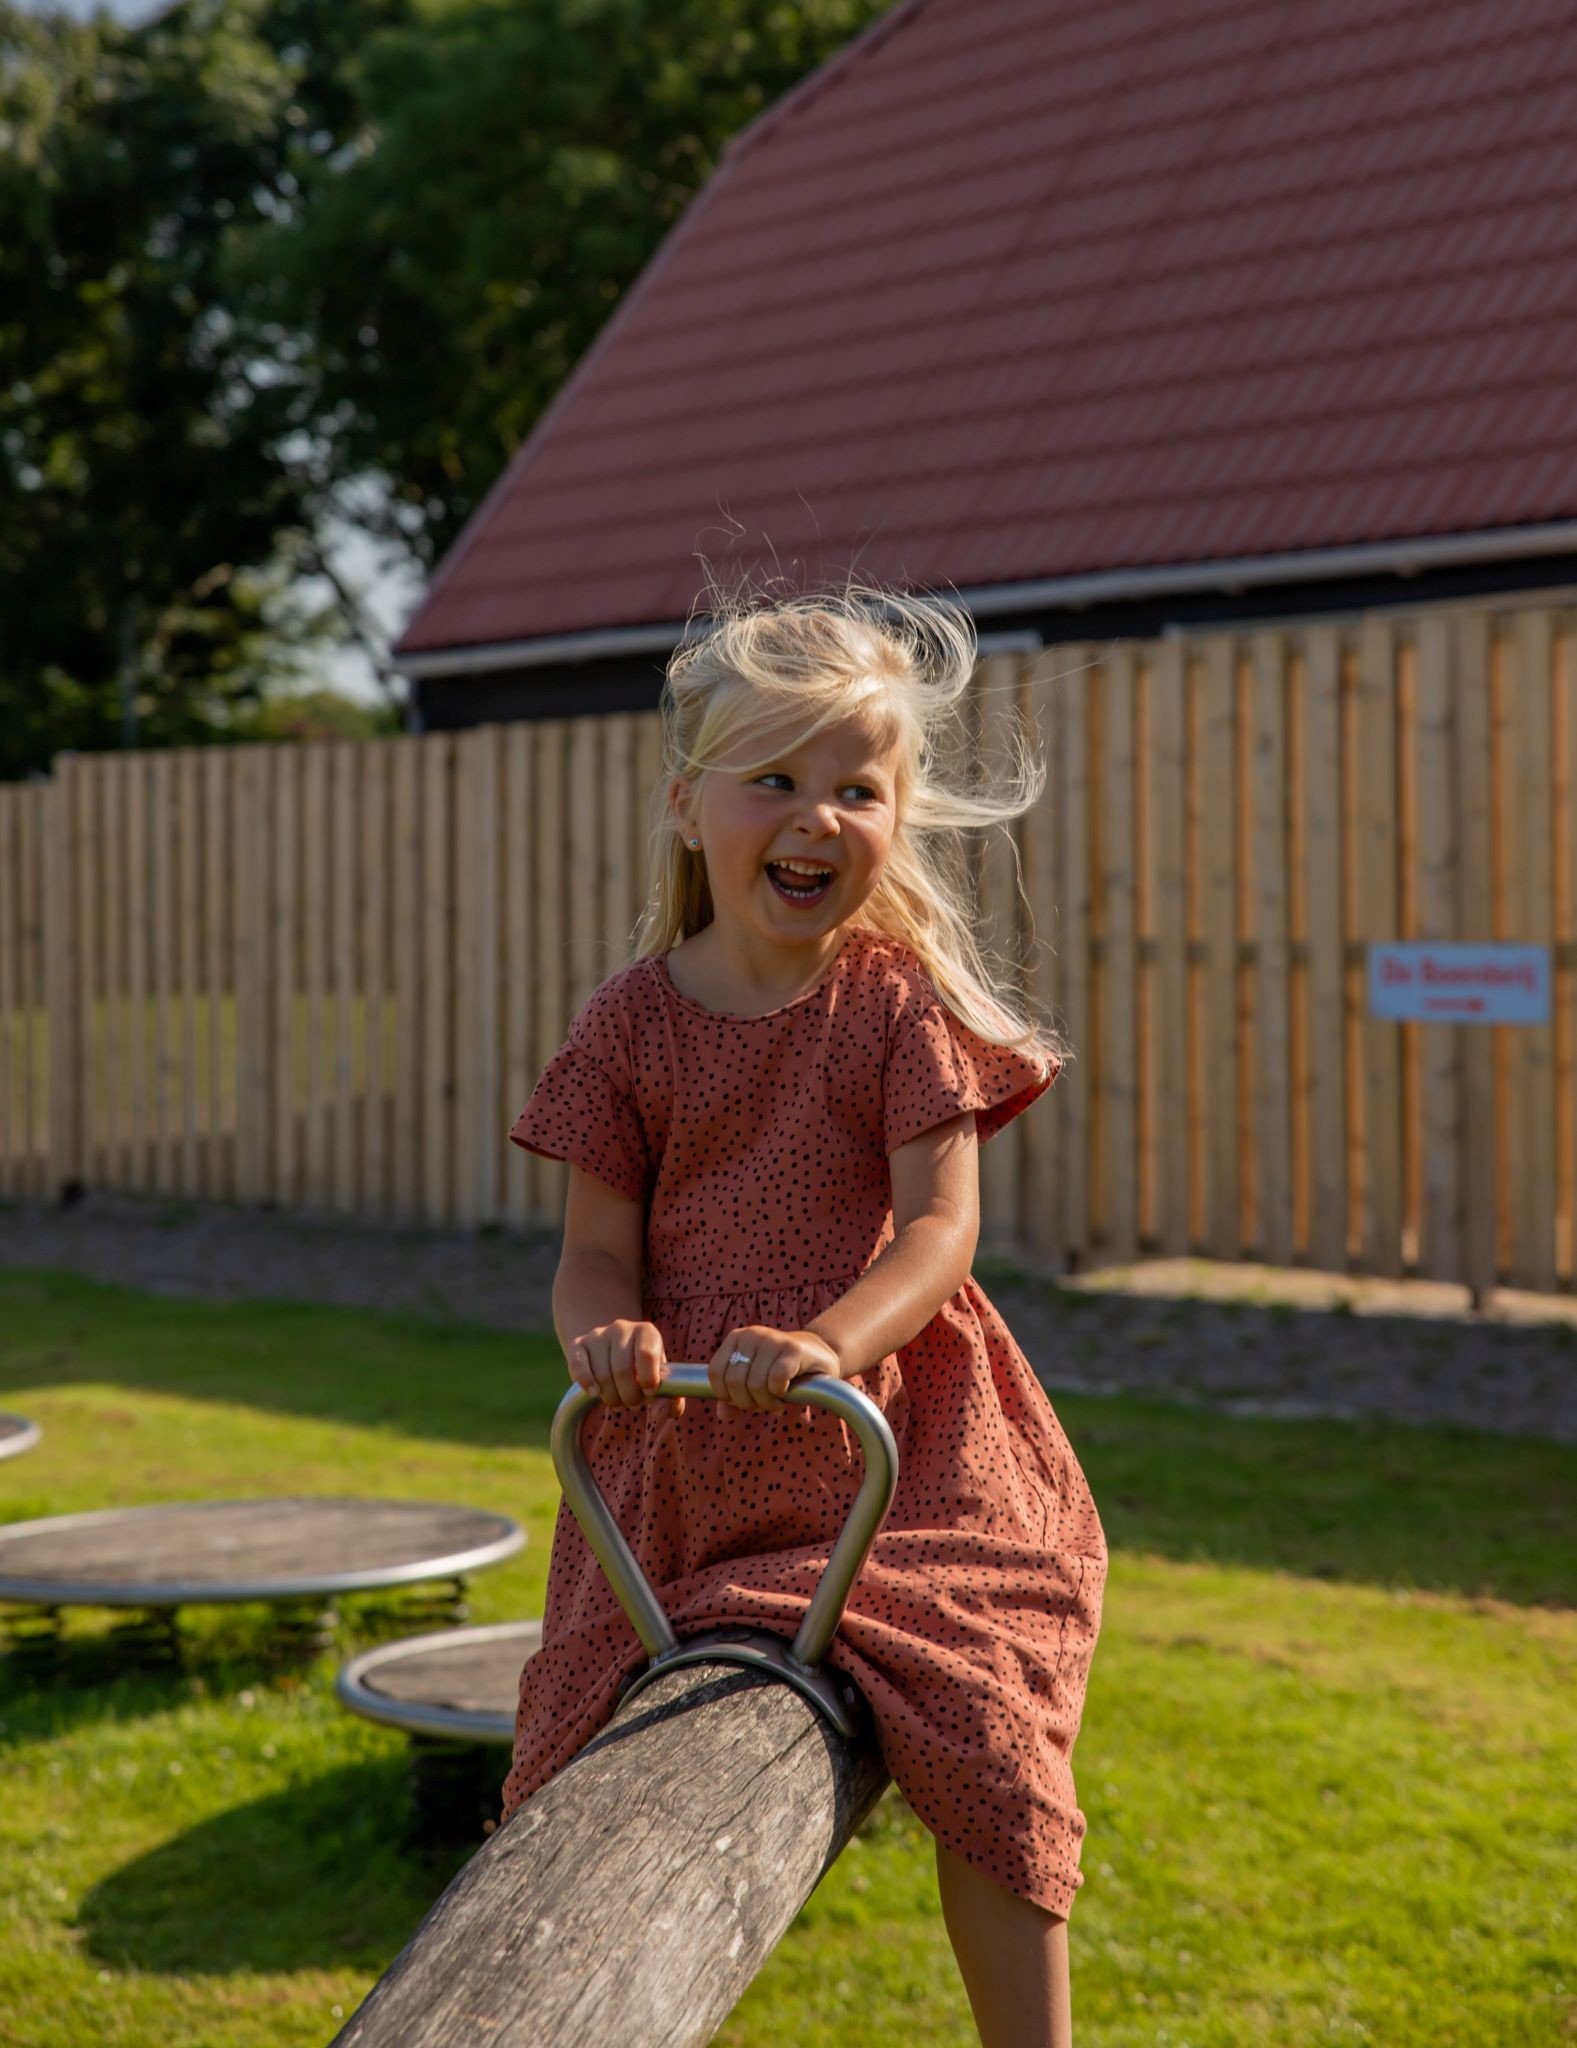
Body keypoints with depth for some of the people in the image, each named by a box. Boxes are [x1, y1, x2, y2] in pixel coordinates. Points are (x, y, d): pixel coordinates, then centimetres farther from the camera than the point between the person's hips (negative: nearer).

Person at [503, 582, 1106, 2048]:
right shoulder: (634, 1018, 0)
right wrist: (606, 1334, -25)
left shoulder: (902, 1003, -5)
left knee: (982, 1751, -9)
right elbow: (597, 1252, -1)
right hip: (683, 1451, 2)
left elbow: (939, 1227, -13)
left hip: (892, 1441, -2)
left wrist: (832, 1342, -32)